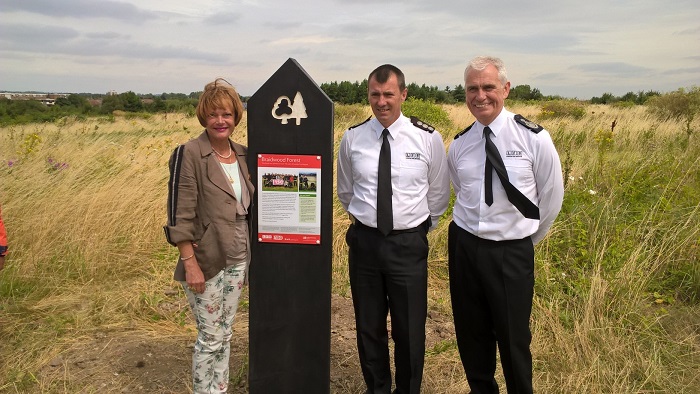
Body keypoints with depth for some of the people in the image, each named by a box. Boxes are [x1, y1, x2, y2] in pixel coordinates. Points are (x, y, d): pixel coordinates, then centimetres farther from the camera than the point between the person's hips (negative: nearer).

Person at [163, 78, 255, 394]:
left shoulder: (243, 154, 6)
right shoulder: (189, 154, -12)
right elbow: (179, 215, -15)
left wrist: (249, 252, 11)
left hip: (238, 259, 6)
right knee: (210, 338, 5)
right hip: (206, 261, -6)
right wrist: (190, 264, -18)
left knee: (225, 334, 17)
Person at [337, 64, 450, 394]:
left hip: (408, 244, -2)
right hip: (364, 241, 2)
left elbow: (438, 194, 7)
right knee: (368, 327, 15)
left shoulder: (428, 138, -6)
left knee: (410, 330, 9)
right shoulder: (352, 137, -1)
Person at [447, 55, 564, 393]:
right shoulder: (458, 145, 1)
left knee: (513, 337, 7)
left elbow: (552, 197, 1)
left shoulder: (534, 138, -10)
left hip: (513, 252, -3)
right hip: (464, 245, 4)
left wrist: (528, 239, 9)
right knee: (471, 332, 15)